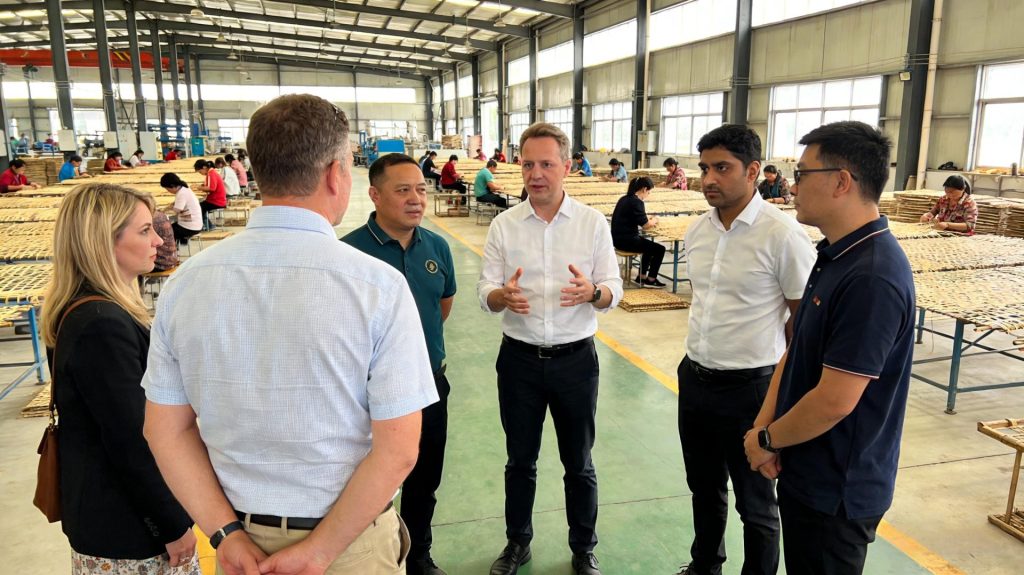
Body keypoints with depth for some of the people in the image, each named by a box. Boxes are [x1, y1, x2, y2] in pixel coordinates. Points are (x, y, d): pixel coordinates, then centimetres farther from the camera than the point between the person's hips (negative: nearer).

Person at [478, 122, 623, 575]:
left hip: (576, 358, -1)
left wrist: (592, 291, -28)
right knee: (520, 460, 16)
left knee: (578, 462, 14)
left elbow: (614, 291, -4)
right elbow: (484, 293, -5)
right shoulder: (504, 224, -2)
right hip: (519, 358, 1)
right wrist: (504, 295, -29)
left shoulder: (593, 223, -4)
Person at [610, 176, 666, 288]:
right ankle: (651, 280, 15)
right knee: (660, 249, 2)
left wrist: (649, 220, 12)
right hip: (626, 240, -10)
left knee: (650, 246, 27)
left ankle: (642, 277, 28)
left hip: (619, 238, 10)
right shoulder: (636, 201, -18)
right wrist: (654, 221, 5)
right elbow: (645, 225, -16)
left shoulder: (624, 199, 10)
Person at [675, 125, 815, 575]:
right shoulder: (697, 229, 3)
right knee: (704, 487, 24)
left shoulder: (782, 235, -17)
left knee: (755, 502, 12)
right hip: (694, 380, 7)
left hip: (749, 387, -6)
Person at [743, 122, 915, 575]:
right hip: (808, 472, 9)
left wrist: (768, 439, -11)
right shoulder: (835, 254, 5)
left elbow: (835, 401, -27)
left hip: (837, 488, -8)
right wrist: (763, 424, -3)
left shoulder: (873, 278, -28)